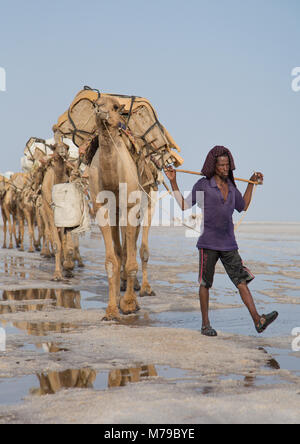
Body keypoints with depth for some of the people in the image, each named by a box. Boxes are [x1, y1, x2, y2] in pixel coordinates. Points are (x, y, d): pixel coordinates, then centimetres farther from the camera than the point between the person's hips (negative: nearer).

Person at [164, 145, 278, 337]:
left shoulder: (231, 186, 11)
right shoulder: (203, 185, -2)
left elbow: (243, 206, 26)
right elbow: (184, 205, -1)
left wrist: (252, 183, 24)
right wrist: (173, 182, -6)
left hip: (229, 243, 4)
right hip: (208, 243, -4)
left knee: (242, 281, -4)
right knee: (205, 283, 5)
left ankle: (258, 320, -11)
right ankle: (206, 324, 15)